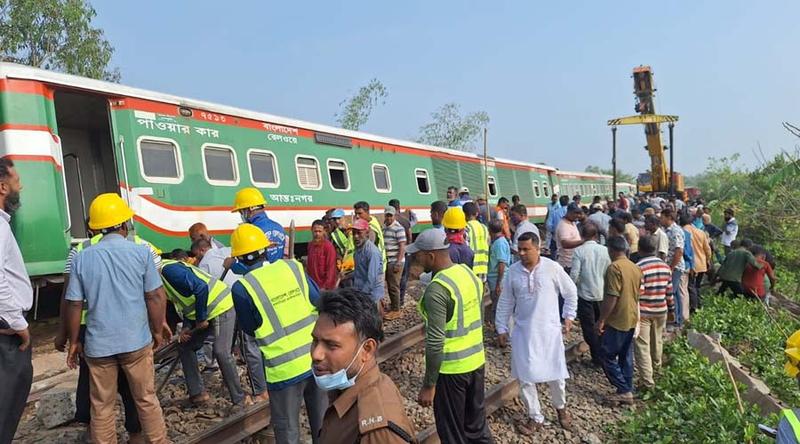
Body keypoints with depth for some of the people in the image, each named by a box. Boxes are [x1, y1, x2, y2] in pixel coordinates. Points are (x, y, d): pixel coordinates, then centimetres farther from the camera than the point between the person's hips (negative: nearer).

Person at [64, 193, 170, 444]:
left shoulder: (81, 258, -1)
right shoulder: (141, 252, -6)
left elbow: (74, 305, 0)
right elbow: (155, 297, -6)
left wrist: (74, 342, 12)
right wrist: (158, 330, 7)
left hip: (98, 345, 1)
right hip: (137, 341, -1)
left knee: (102, 407, 13)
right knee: (146, 400, 13)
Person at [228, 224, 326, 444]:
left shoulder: (242, 288, -14)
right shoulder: (292, 267, -4)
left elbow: (250, 329, 0)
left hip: (285, 368, -3)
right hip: (318, 359, 4)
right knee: (322, 419, 22)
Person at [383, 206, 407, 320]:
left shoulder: (398, 228, -13)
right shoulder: (384, 227, 11)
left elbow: (402, 247, -16)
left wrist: (398, 263, -20)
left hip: (395, 262, -7)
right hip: (386, 261, 7)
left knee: (394, 286, -2)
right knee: (389, 285, 14)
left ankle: (396, 310, 7)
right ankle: (393, 304, 27)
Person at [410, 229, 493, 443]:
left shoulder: (436, 289, -24)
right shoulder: (468, 272, 1)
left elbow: (435, 342, -23)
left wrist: (428, 385, -15)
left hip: (451, 369, -7)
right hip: (476, 361, 8)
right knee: (477, 425, 23)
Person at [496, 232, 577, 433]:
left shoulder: (552, 268, -11)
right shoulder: (513, 271, -4)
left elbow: (571, 292, 4)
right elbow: (505, 302, 4)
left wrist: (569, 316, 3)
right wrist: (502, 329, 5)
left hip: (549, 330, -2)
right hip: (523, 332, 2)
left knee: (556, 374, 9)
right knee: (525, 376, 5)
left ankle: (561, 407, 39)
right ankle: (535, 417, 24)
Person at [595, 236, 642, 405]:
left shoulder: (614, 267, -19)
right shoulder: (635, 267, 8)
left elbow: (611, 298, -22)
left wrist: (601, 320, -16)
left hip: (617, 320, -8)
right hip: (632, 319, 8)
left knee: (608, 357, 2)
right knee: (626, 357, 15)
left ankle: (624, 391, 4)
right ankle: (628, 391, 21)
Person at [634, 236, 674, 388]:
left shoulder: (639, 267, -17)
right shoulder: (665, 267, 2)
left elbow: (637, 293, -19)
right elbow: (669, 292, 7)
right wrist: (671, 309, 17)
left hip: (643, 312, -6)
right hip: (661, 311, 6)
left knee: (642, 345, -2)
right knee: (657, 340, 26)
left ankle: (647, 381, -3)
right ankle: (656, 365, 49)